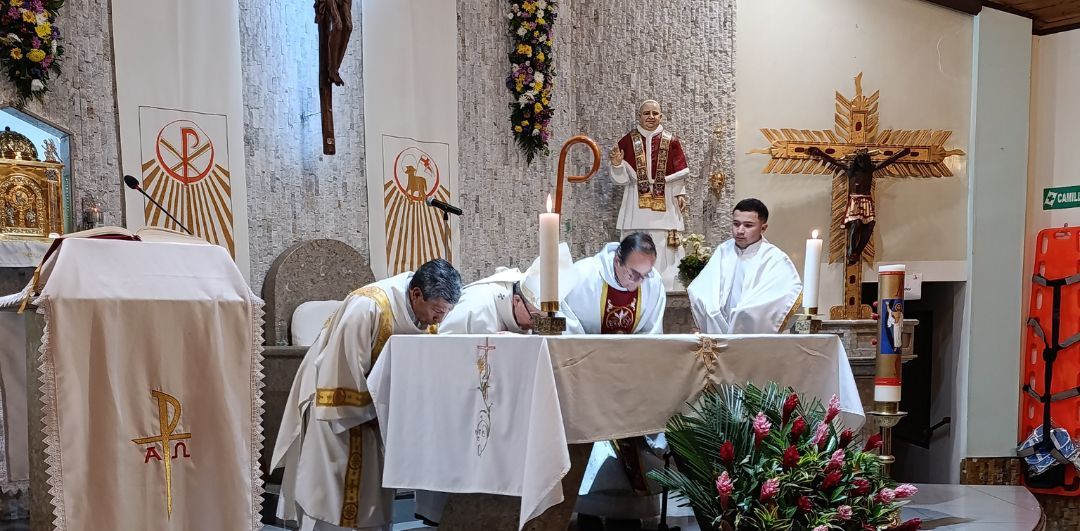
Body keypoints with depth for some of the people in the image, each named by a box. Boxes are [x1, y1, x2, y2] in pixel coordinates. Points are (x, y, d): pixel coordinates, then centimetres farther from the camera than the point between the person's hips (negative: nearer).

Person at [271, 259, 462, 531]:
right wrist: (372, 414, -17)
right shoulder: (368, 307, -32)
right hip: (339, 406, -7)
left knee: (372, 489, 10)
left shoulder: (423, 308, -11)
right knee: (334, 487, 0)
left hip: (373, 403, 7)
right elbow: (348, 371, -26)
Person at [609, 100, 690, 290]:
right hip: (636, 204, 0)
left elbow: (679, 174, 8)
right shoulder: (627, 141, 6)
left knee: (663, 247, -3)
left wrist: (680, 194, -5)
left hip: (664, 204, 0)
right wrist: (617, 164, -16)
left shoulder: (671, 141, 7)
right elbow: (621, 178, 3)